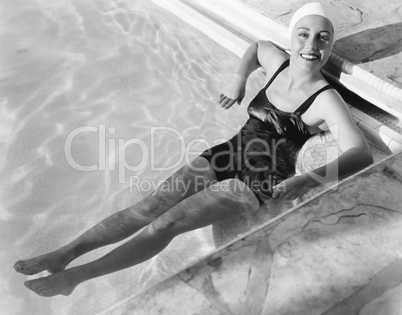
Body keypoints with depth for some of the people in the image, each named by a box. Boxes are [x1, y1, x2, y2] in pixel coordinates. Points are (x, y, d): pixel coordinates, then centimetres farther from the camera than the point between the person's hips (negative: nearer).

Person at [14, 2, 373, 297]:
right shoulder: (277, 60, 2)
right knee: (149, 207, -6)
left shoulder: (326, 100, -16)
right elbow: (256, 46, 25)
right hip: (228, 155, 6)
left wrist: (310, 178, -43)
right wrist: (239, 80, 8)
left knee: (166, 224, -15)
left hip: (259, 180, -6)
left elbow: (362, 154, -27)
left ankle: (75, 276, -5)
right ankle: (65, 253, 1)